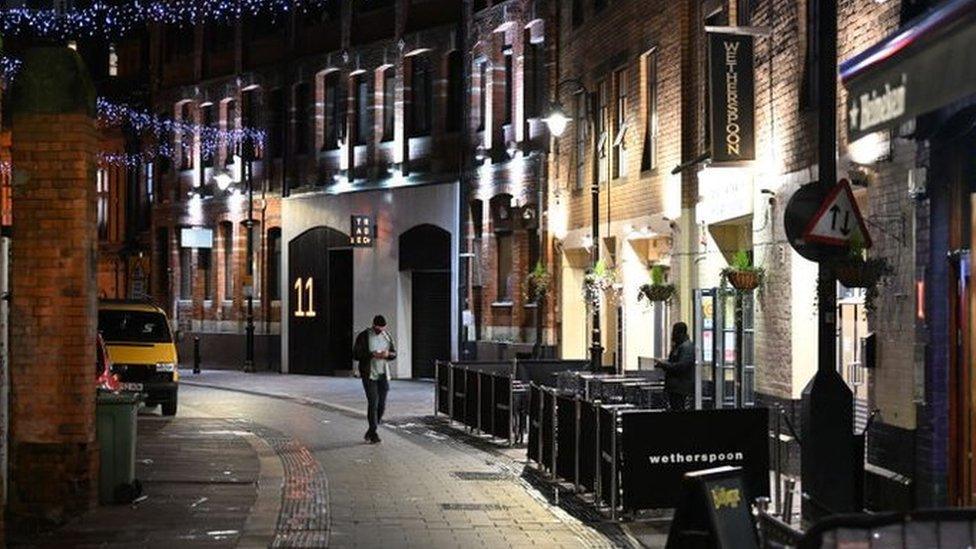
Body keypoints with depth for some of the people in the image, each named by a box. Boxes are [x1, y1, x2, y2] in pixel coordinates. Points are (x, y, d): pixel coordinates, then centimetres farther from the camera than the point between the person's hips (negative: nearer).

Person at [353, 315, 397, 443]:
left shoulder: (387, 336, 8)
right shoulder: (363, 336, -7)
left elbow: (394, 353, 12)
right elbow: (355, 354, -10)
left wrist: (388, 354, -12)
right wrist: (371, 355, -24)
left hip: (383, 375, 5)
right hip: (369, 375, -5)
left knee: (382, 405, 4)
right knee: (373, 403, -13)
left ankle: (370, 433, 19)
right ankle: (373, 434, -7)